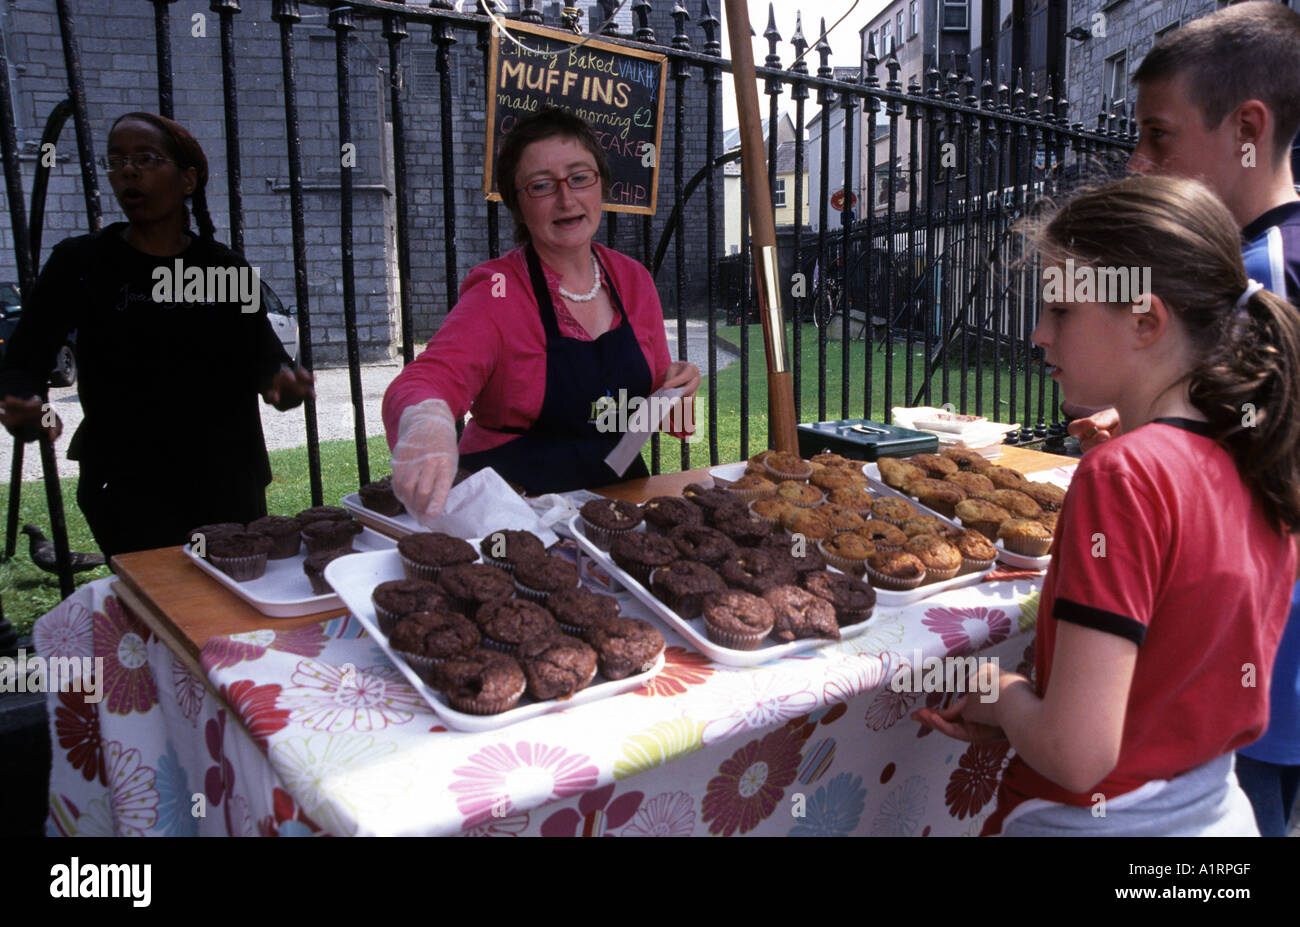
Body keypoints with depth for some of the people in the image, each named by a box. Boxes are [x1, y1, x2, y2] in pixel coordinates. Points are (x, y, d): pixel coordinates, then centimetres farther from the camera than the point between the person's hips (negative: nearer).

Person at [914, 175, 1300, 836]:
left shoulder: (1122, 476, -25)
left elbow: (1076, 755, -26)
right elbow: (1180, 682, 7)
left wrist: (1002, 698, -8)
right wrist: (1026, 711, 6)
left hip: (1101, 819, -7)